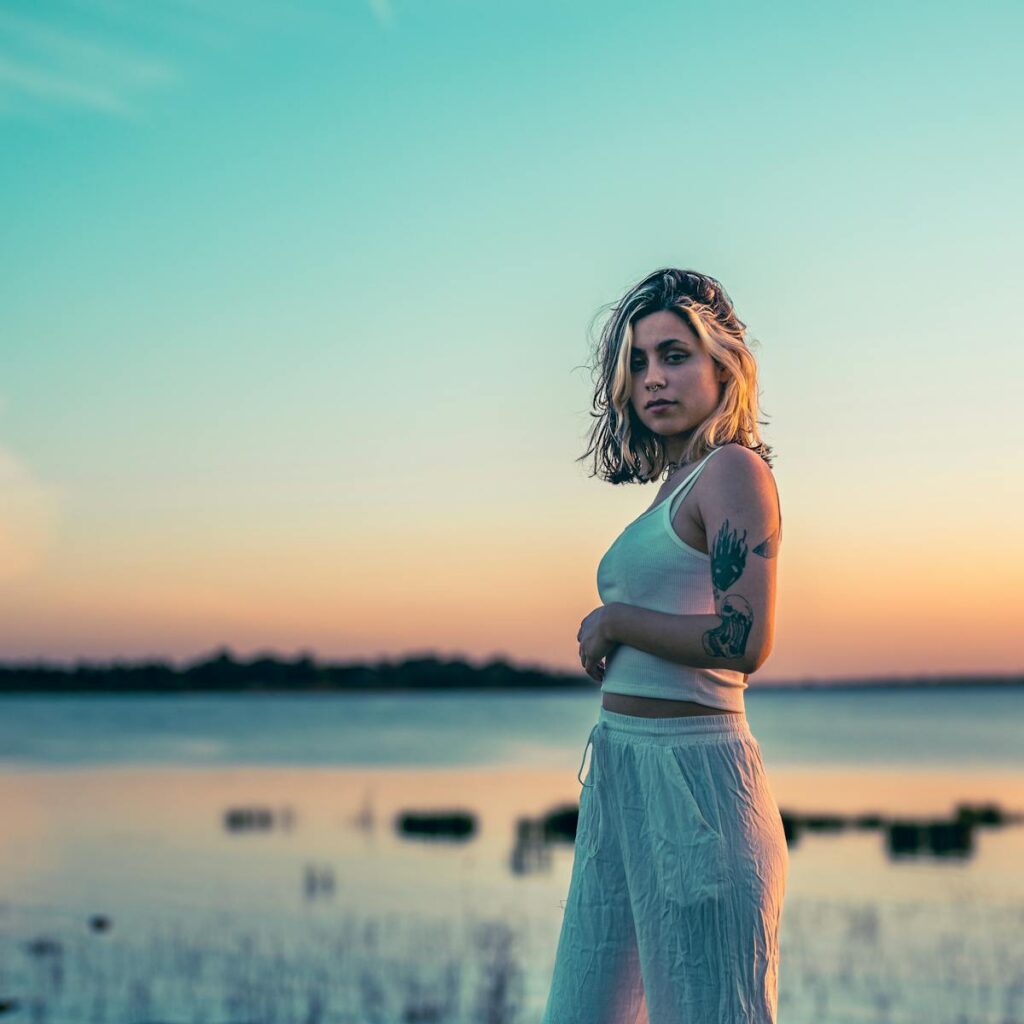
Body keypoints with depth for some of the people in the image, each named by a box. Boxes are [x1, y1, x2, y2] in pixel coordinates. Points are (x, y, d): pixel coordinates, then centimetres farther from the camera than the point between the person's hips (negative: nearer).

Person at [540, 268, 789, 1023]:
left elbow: (745, 642, -20)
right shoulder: (675, 485, 16)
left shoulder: (733, 469, -9)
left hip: (691, 772, -9)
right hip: (620, 769, 9)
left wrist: (613, 621, -10)